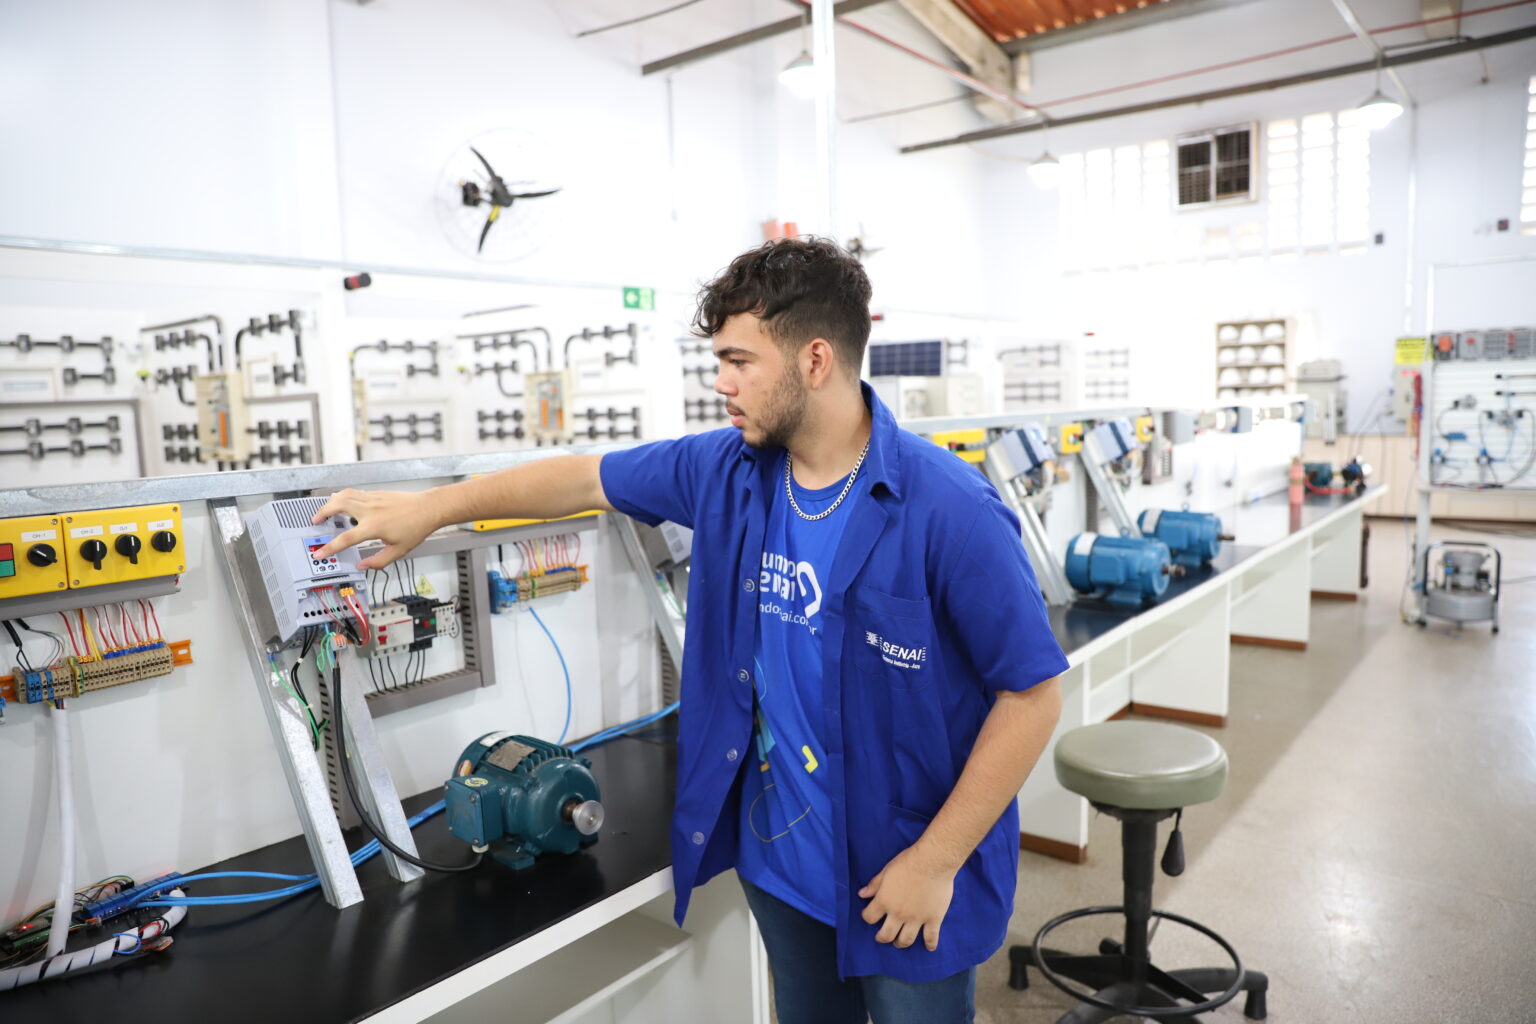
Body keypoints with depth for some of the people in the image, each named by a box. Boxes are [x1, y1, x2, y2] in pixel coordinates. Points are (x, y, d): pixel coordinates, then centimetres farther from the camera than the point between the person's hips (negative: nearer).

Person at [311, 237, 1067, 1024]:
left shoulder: (948, 510, -23)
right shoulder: (724, 470, -5)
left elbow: (1033, 694, -18)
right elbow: (584, 479, 8)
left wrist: (936, 861, -16)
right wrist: (430, 510, 10)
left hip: (905, 872, -5)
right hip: (778, 852, 5)